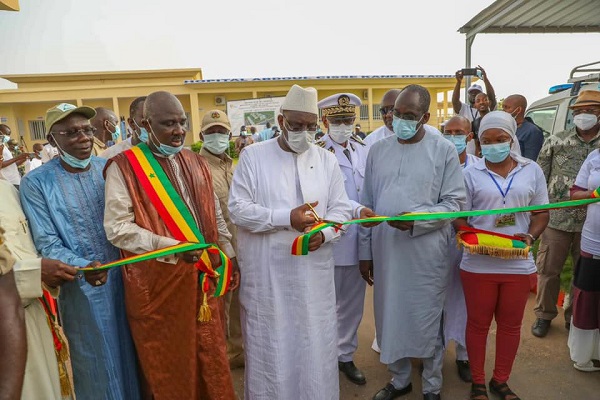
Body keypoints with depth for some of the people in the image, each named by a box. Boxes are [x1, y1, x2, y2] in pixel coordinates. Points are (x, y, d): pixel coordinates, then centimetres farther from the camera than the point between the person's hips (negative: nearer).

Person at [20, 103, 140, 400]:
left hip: (124, 277, 3)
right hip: (82, 289, -3)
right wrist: (83, 267, -29)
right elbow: (47, 244, -12)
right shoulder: (36, 183, -10)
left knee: (132, 353, 19)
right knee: (97, 363, 14)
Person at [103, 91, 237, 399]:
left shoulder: (196, 163, 9)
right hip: (157, 280, -4)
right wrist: (171, 247, -23)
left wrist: (229, 255, 10)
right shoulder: (124, 166, -8)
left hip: (200, 275, 5)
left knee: (210, 354, 15)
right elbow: (117, 228, -14)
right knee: (168, 361, 12)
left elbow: (215, 215, 14)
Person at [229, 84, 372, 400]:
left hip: (313, 273, 2)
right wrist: (287, 218, -19)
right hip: (266, 274, -2)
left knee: (315, 344, 13)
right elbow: (238, 208, -8)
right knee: (269, 346, 11)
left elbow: (340, 209, 6)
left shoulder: (327, 160, 7)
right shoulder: (253, 156, -1)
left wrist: (324, 233, -15)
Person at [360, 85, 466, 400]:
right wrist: (365, 251, 8)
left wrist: (416, 219, -19)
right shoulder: (378, 150, 7)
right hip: (385, 251, 3)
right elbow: (367, 205, 9)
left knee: (427, 321, 9)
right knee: (389, 318, 14)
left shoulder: (444, 150, -3)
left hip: (426, 253, -3)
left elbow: (454, 202, -3)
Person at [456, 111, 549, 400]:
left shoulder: (532, 170, 4)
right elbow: (458, 217, -1)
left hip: (518, 264, 2)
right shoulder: (470, 174, -2)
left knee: (510, 325, 15)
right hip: (478, 264, -2)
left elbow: (541, 213, 8)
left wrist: (530, 237, -11)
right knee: (478, 323, 11)